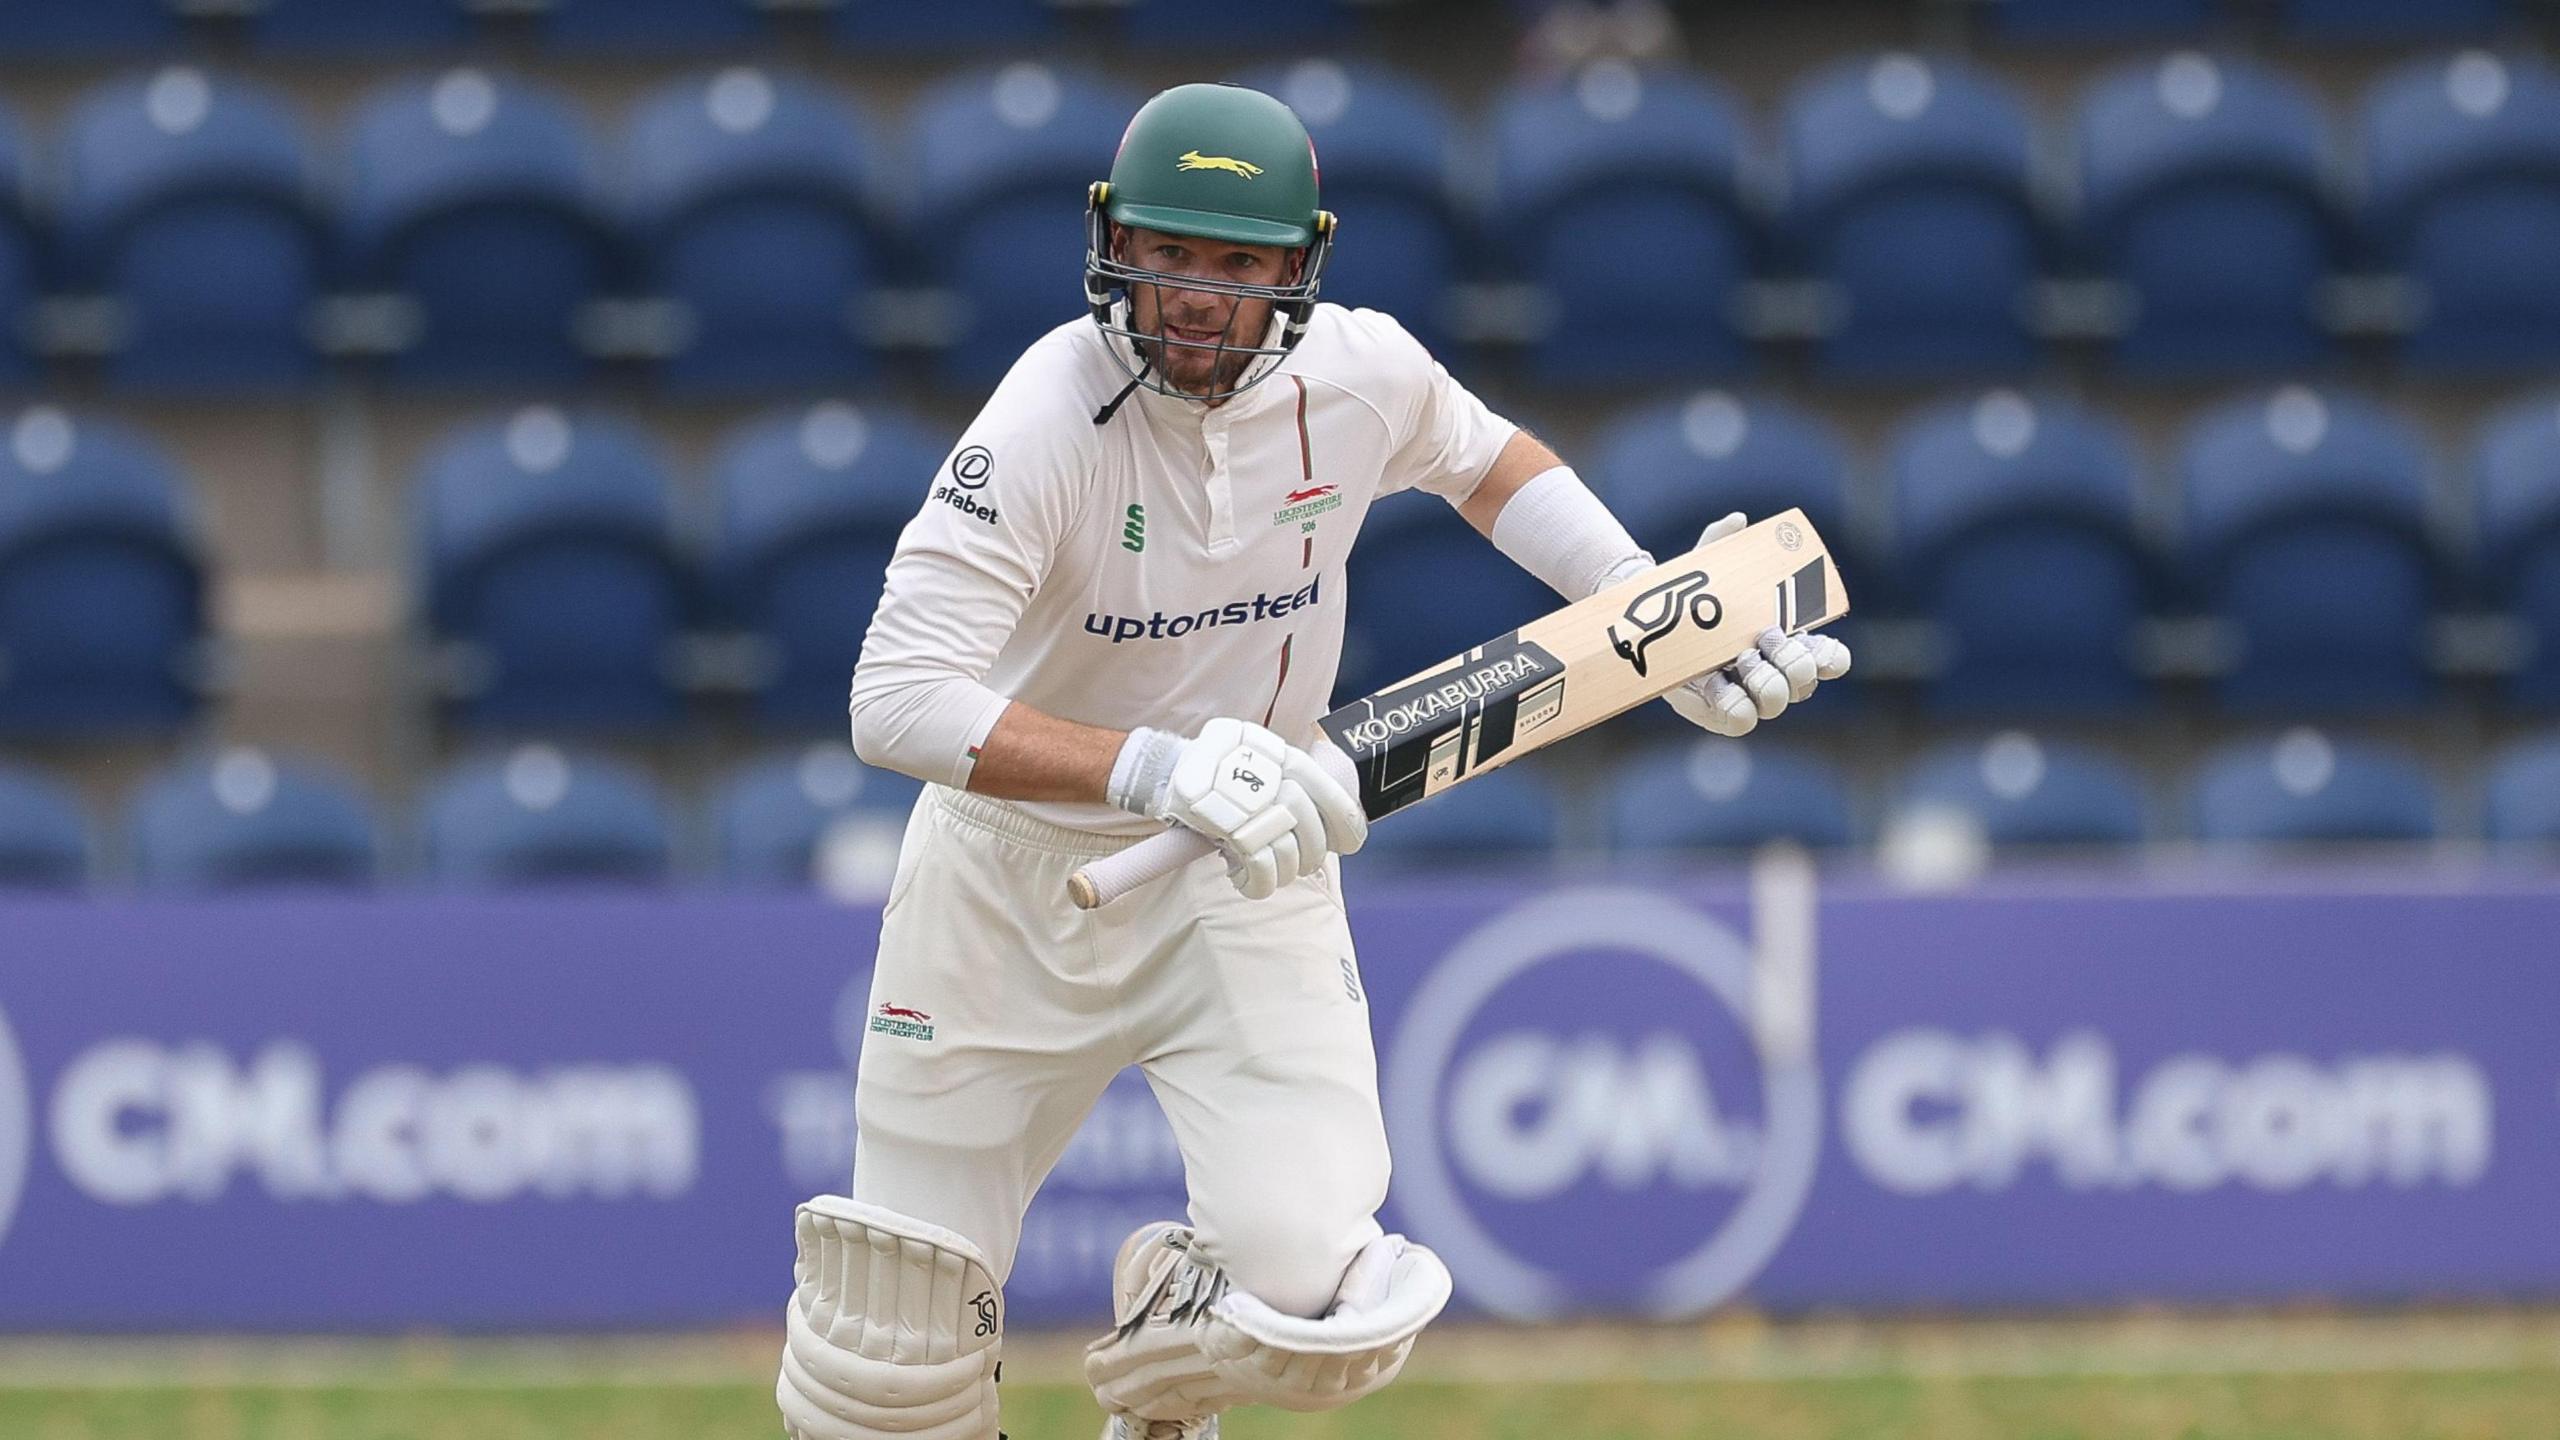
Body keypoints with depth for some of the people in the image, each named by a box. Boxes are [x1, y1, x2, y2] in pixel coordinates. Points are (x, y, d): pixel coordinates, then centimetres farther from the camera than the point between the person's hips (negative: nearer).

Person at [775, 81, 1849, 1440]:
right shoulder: (1050, 419, -24)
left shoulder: (1360, 374, -10)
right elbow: (897, 701, -33)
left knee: (1320, 1307, -16)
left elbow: (1488, 461, 15)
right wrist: (1154, 769, -44)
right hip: (1018, 874, -2)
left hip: (1250, 885, 2)